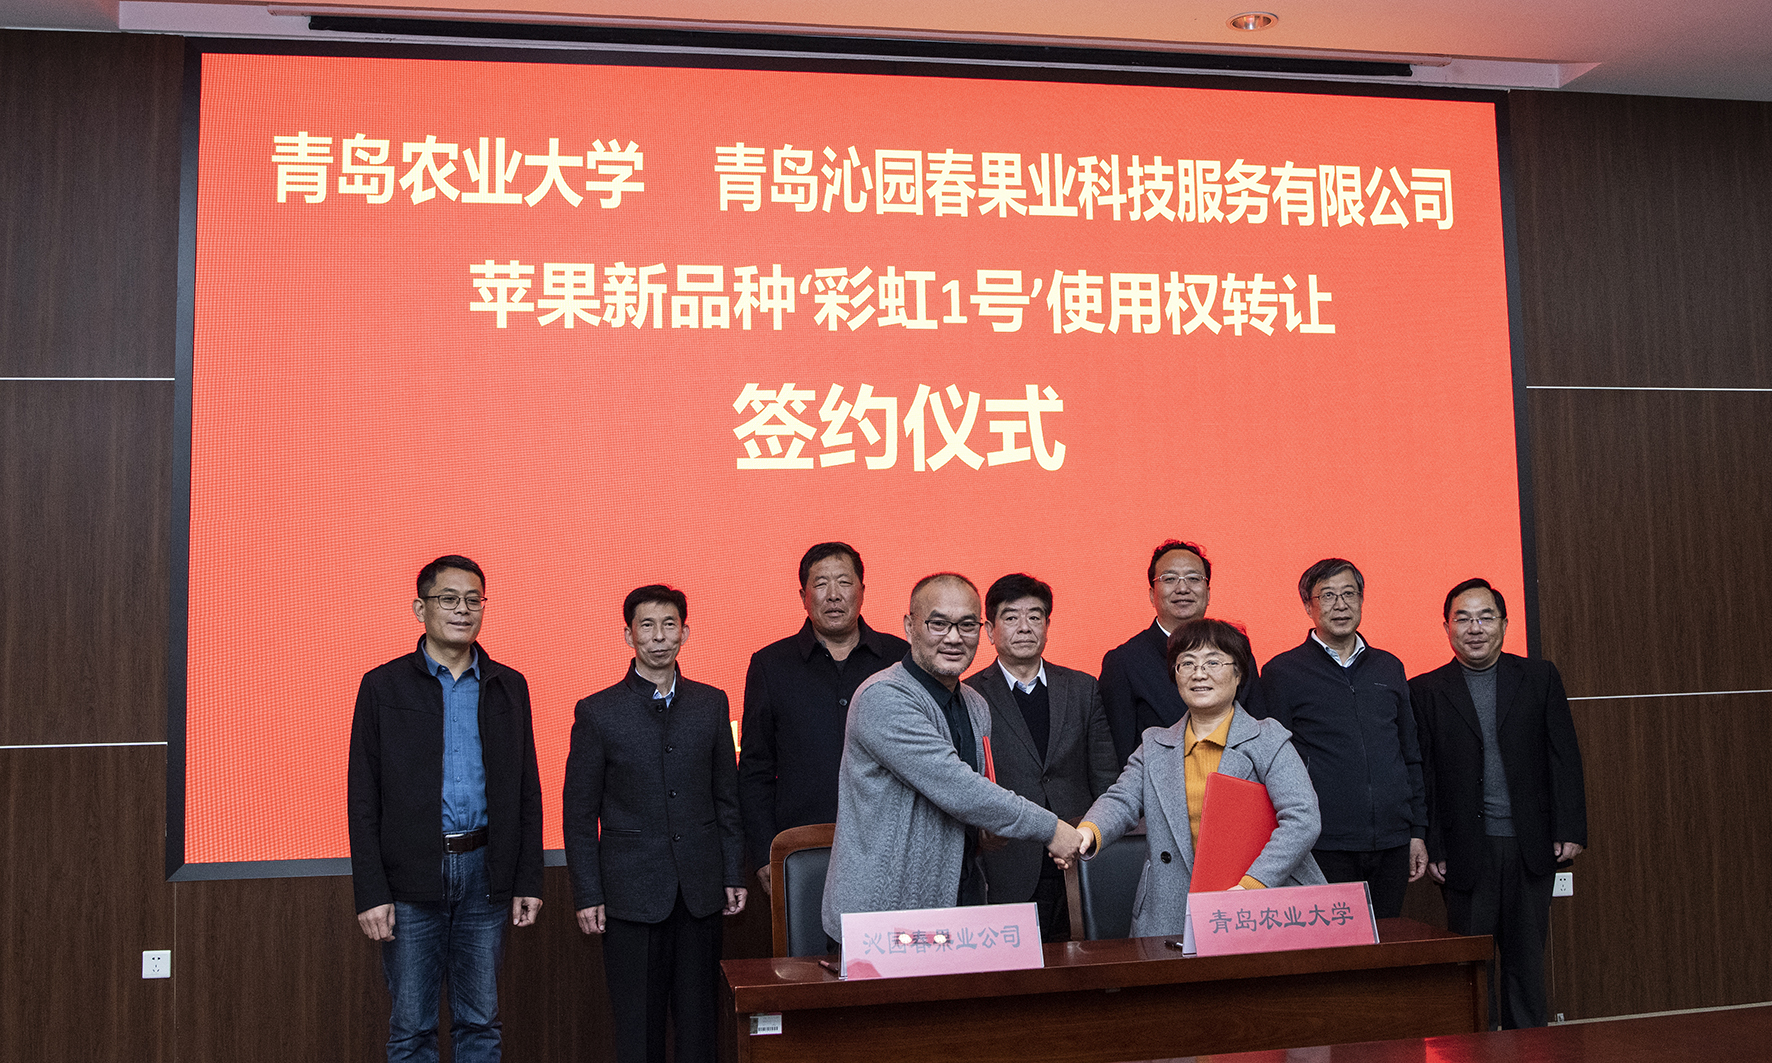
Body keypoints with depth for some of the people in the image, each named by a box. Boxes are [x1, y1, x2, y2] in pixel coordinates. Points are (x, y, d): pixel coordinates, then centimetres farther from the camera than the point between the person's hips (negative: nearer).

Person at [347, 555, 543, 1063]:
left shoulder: (509, 687, 7)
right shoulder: (383, 687, 0)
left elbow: (527, 792, 9)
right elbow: (362, 801, -2)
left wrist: (528, 882, 3)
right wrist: (371, 892, -8)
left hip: (485, 873, 2)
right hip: (412, 878, -2)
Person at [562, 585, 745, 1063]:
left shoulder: (712, 704, 7)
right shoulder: (597, 713, -1)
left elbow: (727, 798, 11)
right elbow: (579, 814, 0)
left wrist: (734, 874, 7)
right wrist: (587, 895, -4)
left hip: (700, 891, 2)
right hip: (631, 893, -2)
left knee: (700, 1021, 7)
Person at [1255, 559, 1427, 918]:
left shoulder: (1389, 668, 14)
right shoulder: (1282, 673, 1)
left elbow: (1411, 756, 18)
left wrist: (1418, 832, 12)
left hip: (1392, 845, 4)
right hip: (1325, 847, -4)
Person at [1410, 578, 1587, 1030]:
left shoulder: (1540, 678, 7)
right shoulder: (1426, 691, 2)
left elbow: (1565, 756, 5)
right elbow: (1421, 776, 1)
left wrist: (1570, 831, -3)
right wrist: (1430, 849, -4)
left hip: (1531, 846, 1)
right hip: (1466, 851, -1)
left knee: (1526, 956, 10)